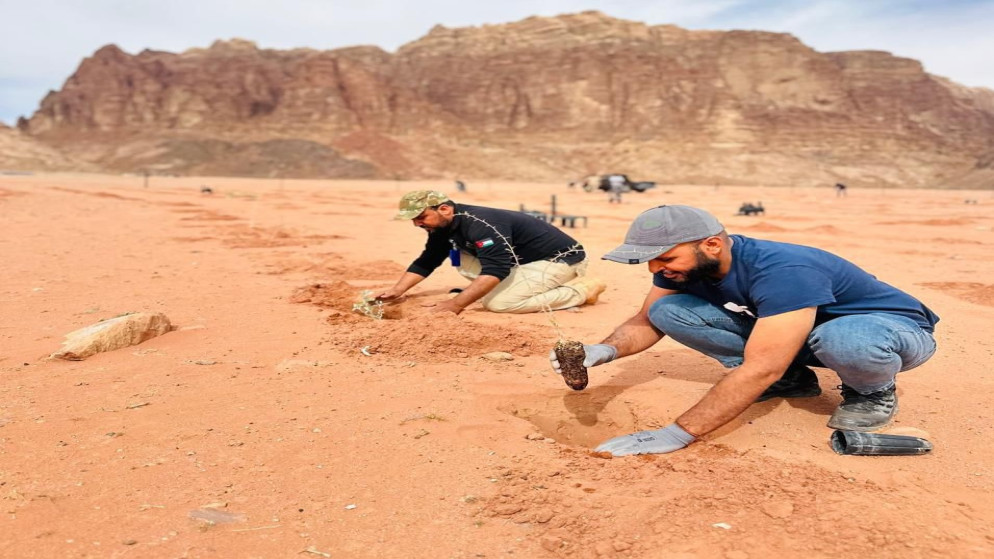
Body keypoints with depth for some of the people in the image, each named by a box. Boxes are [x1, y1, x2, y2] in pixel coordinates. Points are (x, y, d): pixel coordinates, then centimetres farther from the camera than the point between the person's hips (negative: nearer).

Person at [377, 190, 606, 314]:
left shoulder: (479, 223, -28)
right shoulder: (443, 227, 2)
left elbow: (496, 269, -36)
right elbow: (425, 262, 12)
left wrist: (457, 304, -39)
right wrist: (397, 291, -1)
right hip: (523, 260, 9)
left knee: (497, 303, -25)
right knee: (465, 260, -2)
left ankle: (582, 289, -11)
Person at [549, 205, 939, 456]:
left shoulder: (783, 272, -38)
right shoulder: (681, 266, -15)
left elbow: (759, 369, -45)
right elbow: (647, 322, -5)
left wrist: (677, 434, -48)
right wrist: (606, 350, -29)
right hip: (780, 330, 6)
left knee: (846, 342, -46)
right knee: (667, 310, -13)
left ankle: (872, 391, -6)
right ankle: (790, 377, 3)